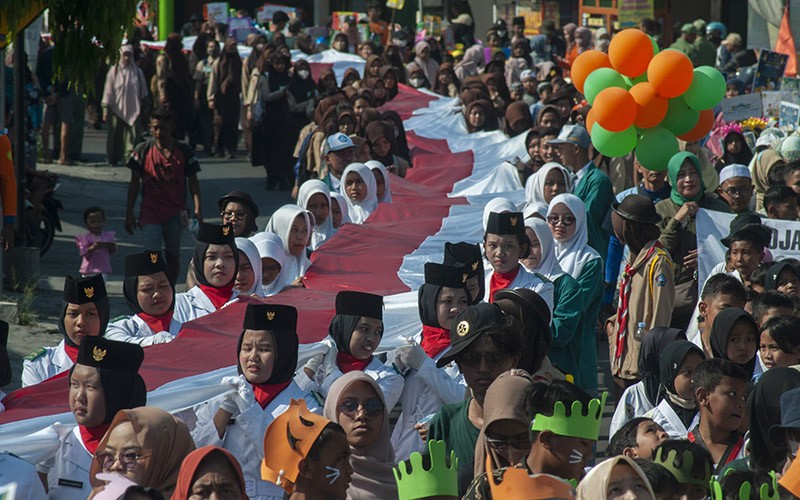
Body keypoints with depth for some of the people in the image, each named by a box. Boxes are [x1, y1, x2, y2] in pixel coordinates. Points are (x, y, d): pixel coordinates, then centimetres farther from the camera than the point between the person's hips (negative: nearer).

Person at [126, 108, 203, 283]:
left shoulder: (184, 151, 1)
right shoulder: (143, 150, 0)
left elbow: (193, 181, 5)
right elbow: (134, 183, 5)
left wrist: (197, 209, -7)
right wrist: (129, 213, 2)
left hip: (175, 212, 1)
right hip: (150, 211, -1)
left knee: (173, 255, 10)